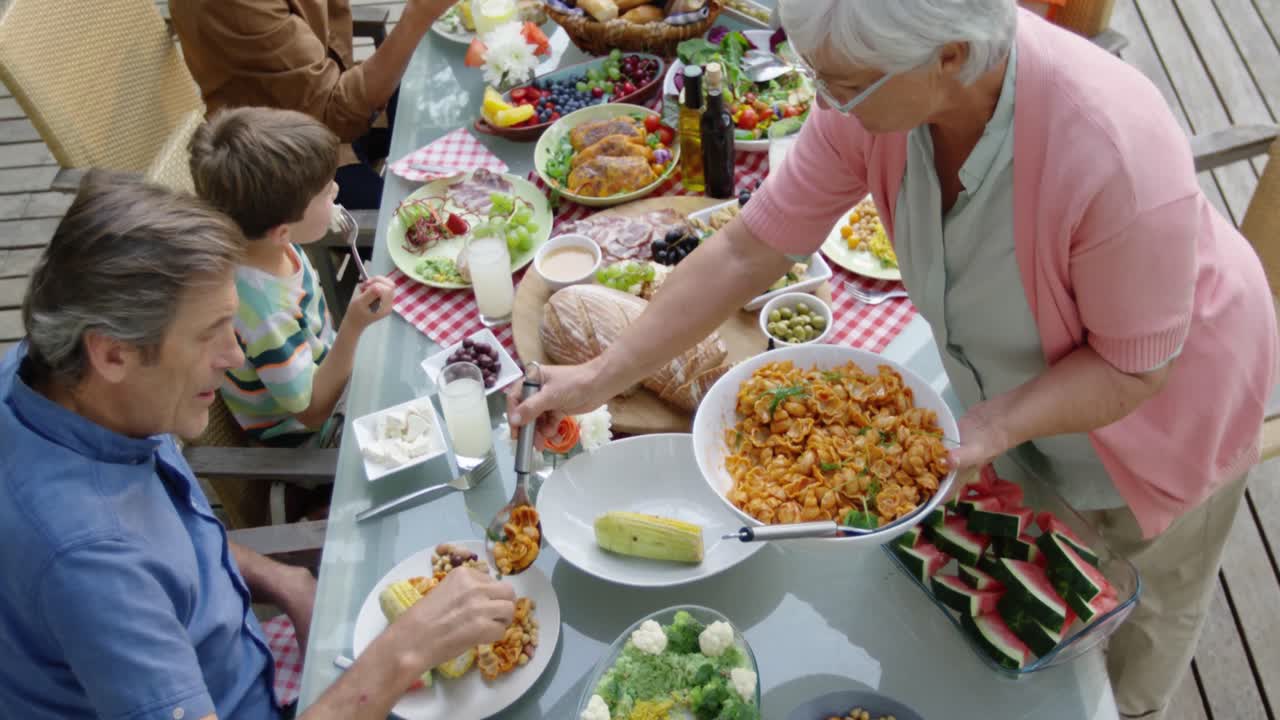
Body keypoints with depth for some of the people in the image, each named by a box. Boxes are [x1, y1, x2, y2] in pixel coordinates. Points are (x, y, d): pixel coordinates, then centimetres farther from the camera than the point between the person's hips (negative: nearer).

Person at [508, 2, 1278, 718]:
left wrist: (994, 428, -43)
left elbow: (1135, 365, -28)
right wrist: (602, 378, -22)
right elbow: (747, 250, -21)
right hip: (1020, 385, 4)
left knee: (1145, 596, 23)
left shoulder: (1117, 157, -43)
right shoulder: (871, 96, -28)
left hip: (1159, 396, -4)